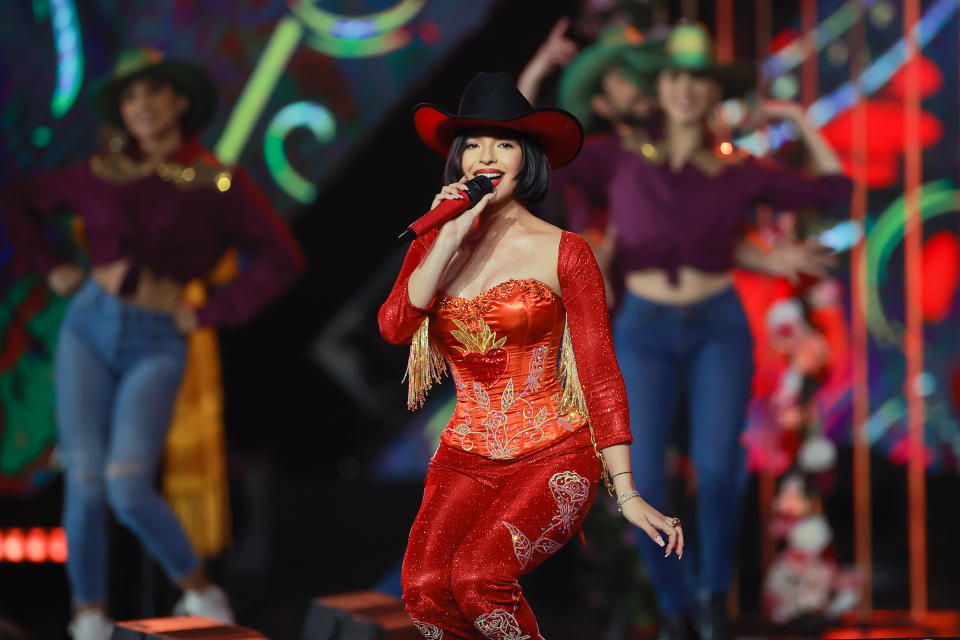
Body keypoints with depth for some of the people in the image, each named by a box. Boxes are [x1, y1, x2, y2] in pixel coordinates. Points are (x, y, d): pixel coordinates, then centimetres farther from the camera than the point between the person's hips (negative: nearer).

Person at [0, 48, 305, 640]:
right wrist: (52, 267, 8)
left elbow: (281, 259, -4)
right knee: (85, 481, -8)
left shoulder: (220, 184, -2)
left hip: (157, 347, -2)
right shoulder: (102, 175, 6)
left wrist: (210, 314, -4)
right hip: (89, 328, 3)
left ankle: (200, 592, 4)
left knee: (128, 487, -18)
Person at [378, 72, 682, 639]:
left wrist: (628, 494, -10)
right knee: (425, 590, -23)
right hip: (465, 459, 4)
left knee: (477, 576, -29)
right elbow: (394, 326, -8)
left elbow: (601, 374, -4)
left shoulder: (563, 252, -2)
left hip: (553, 458, -4)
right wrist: (450, 239, -13)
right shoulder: (433, 247, 10)